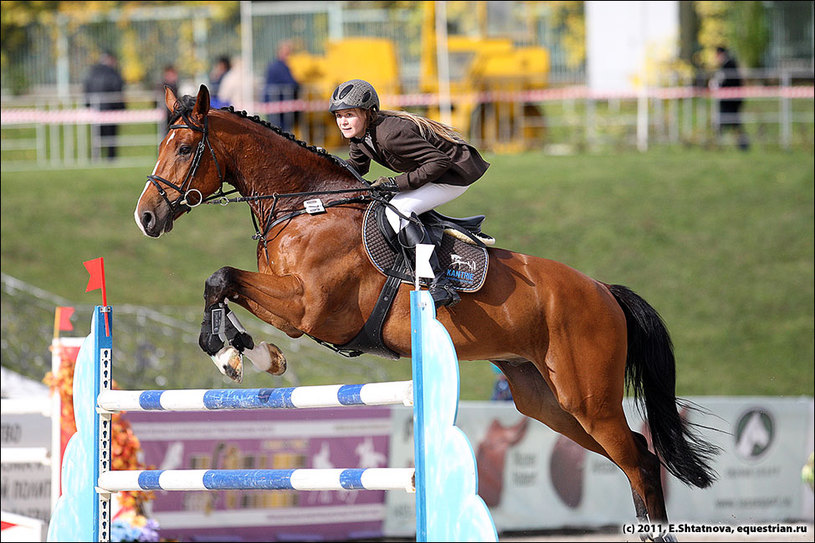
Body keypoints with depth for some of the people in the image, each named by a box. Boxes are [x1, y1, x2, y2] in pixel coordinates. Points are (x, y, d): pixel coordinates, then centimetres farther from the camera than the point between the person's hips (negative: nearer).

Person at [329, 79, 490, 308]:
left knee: (398, 210, -27)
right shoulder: (360, 134, -3)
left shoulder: (390, 133, -31)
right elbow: (356, 167, 15)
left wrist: (398, 183, -30)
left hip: (457, 172, -10)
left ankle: (440, 283, -31)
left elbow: (438, 162, -31)